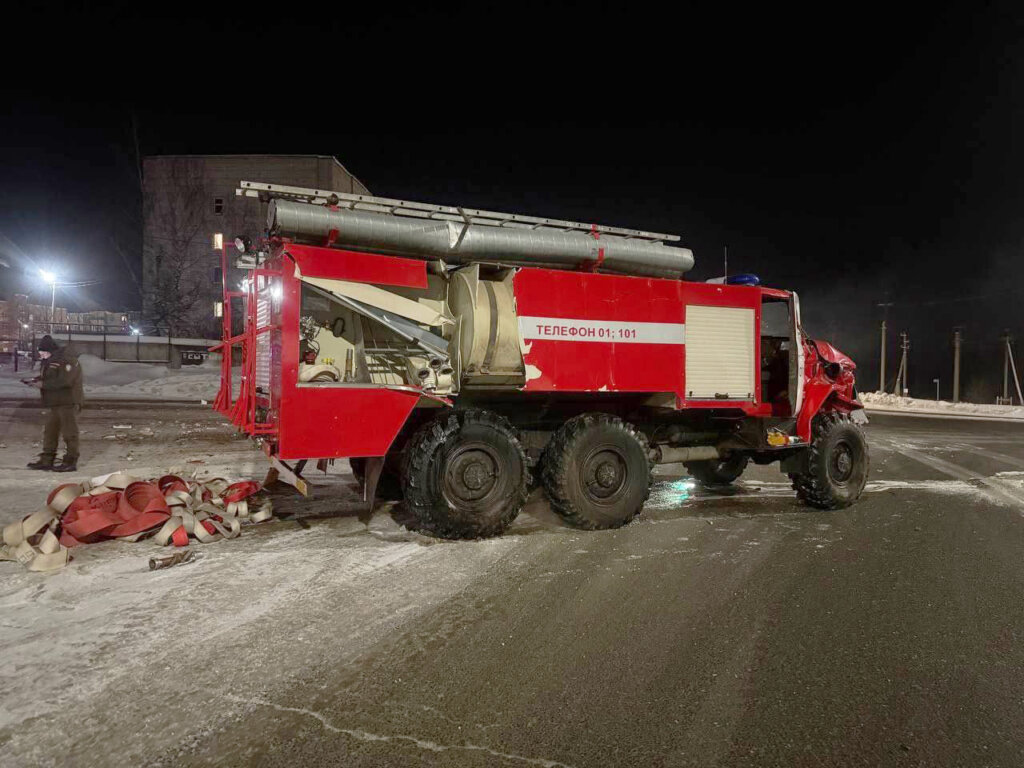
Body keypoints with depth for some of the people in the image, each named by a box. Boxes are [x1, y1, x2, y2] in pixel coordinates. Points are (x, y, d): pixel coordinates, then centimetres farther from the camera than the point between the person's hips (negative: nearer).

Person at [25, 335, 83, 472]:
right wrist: (35, 380, 0)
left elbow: (65, 381, -25)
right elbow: (47, 378, 20)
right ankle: (46, 460, 19)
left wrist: (43, 384, -21)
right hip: (54, 403, 10)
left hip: (68, 402, -10)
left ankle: (70, 462, 3)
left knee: (69, 432, -3)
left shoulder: (67, 359, -15)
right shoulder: (50, 360, 15)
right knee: (49, 431, 12)